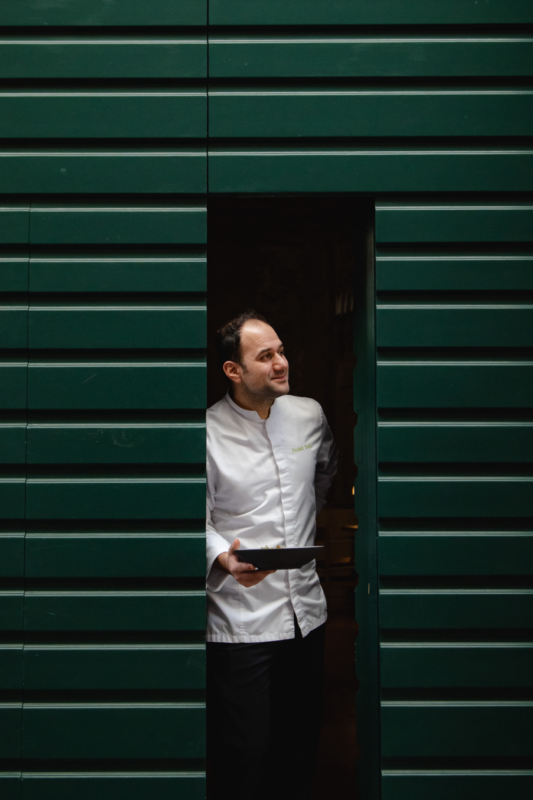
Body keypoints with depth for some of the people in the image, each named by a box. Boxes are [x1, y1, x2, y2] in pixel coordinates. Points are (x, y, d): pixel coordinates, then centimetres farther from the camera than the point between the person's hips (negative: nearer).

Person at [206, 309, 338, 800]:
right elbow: (201, 518, -10)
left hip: (307, 608, 5)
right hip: (241, 621, -5)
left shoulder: (309, 414, 4)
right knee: (245, 750, 2)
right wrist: (224, 558, -28)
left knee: (303, 741, 15)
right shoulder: (210, 432, -11)